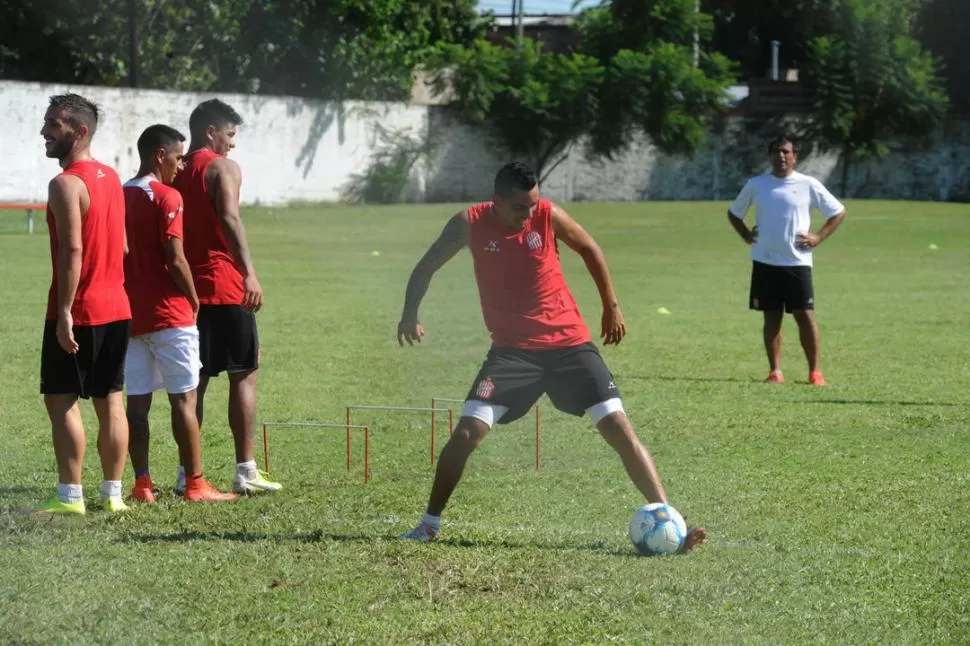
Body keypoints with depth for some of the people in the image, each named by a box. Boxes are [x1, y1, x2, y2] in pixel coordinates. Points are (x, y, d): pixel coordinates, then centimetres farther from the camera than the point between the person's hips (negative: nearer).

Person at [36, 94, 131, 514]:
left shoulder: (66, 184, -15)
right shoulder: (112, 178, 12)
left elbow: (72, 251, -22)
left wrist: (64, 313, -22)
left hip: (78, 311, -8)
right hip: (116, 306, 8)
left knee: (61, 399, -3)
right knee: (110, 400, 9)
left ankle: (70, 496, -6)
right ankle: (113, 493, 11)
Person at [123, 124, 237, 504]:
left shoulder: (121, 197, 10)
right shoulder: (167, 198, -11)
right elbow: (175, 259, -16)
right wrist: (194, 299, -3)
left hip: (131, 314, 7)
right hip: (169, 314, -7)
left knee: (137, 401, 5)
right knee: (184, 399, -3)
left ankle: (142, 484, 5)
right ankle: (195, 484, -2)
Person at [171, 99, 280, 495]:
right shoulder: (222, 168, -6)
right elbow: (229, 218, -21)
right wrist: (249, 272, -29)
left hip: (187, 286, 7)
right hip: (225, 287, -7)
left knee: (194, 380, 10)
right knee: (243, 376, -1)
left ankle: (187, 473, 8)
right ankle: (245, 471, -4)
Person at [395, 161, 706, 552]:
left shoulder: (549, 216, -9)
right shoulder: (469, 224, -9)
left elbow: (590, 250, 9)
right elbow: (426, 268, 3)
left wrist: (611, 307, 12)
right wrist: (410, 314, -13)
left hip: (568, 342, 0)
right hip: (512, 349, 0)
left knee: (619, 428, -7)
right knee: (466, 433, -13)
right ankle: (430, 525, 6)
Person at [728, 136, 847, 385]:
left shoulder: (809, 185, 0)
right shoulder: (756, 185, 6)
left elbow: (838, 212, 7)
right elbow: (734, 213, 19)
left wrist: (818, 237, -4)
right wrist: (746, 236, 3)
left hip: (798, 262, -2)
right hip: (765, 262, 2)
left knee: (805, 315, -5)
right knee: (771, 317, 4)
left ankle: (815, 371, 2)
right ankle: (775, 371, 8)